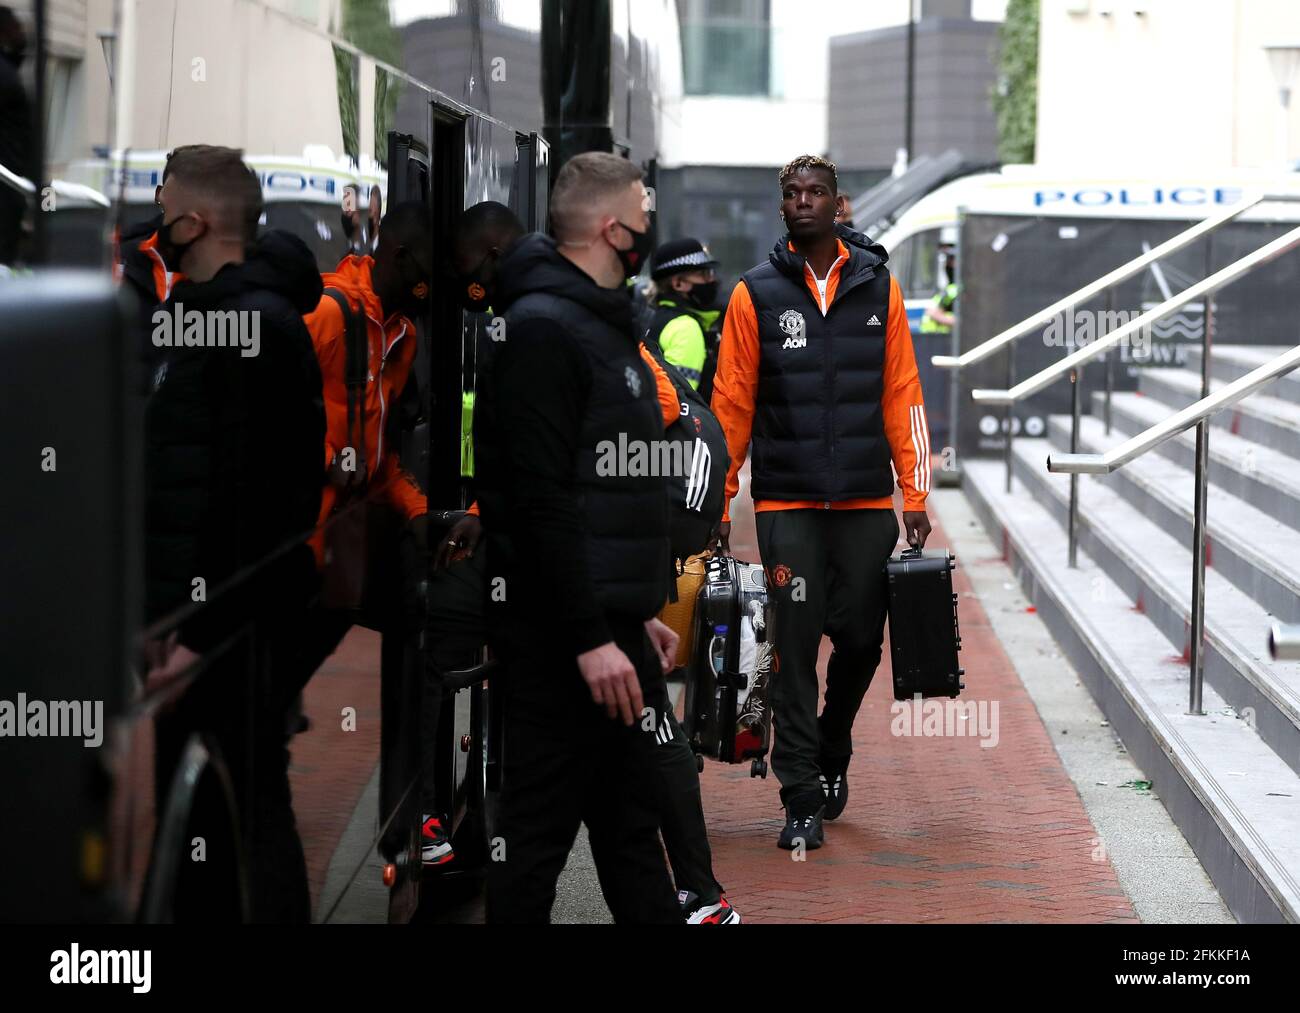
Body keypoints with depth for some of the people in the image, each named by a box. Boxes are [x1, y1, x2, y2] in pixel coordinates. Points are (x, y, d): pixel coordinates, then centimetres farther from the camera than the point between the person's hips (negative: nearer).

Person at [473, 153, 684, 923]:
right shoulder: (543, 330, -14)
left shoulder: (604, 325, 17)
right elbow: (541, 501, -22)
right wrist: (589, 638, -23)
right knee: (539, 832, -4)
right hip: (560, 633, -10)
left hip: (611, 624, 10)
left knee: (632, 827, 14)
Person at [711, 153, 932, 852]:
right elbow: (732, 404, 2)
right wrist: (718, 499, -2)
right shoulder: (756, 294, 2)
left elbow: (902, 395, 7)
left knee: (861, 638, 7)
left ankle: (833, 752, 34)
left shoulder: (878, 287, 6)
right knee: (795, 649, -3)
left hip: (868, 504, 2)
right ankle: (802, 800, 2)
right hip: (787, 504, -2)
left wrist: (914, 492, 3)